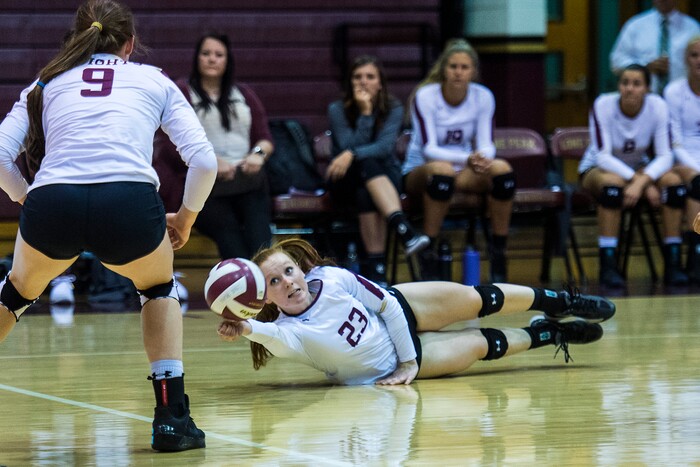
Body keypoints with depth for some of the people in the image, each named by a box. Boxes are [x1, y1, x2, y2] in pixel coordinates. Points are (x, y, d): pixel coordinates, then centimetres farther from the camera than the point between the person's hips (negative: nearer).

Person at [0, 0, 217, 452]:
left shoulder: (48, 83, 27)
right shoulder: (155, 81, 25)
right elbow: (204, 161, 14)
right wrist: (185, 217, 30)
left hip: (52, 205, 1)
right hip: (130, 203, -1)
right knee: (159, 288, 32)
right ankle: (172, 418, 19)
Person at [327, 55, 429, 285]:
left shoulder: (393, 108, -2)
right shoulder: (337, 110, -5)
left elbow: (385, 146, -19)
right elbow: (350, 146, -17)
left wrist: (352, 155, -35)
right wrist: (365, 113, -21)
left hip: (385, 175, 1)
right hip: (346, 180, -1)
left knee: (366, 194, -38)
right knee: (368, 164, -38)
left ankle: (377, 267, -46)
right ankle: (405, 231, -55)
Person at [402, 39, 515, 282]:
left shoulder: (483, 97, -3)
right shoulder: (425, 96, -14)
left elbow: (486, 144, -6)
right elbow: (428, 148, -22)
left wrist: (483, 158, -32)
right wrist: (467, 159, -38)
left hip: (462, 171, 4)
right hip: (420, 171, -4)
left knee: (502, 169, -26)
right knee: (441, 170, -40)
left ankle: (498, 259, -19)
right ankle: (427, 259, -35)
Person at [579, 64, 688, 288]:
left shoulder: (658, 106, -16)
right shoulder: (603, 105, -22)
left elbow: (665, 156, -18)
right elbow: (603, 156, -26)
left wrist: (641, 181, -37)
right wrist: (642, 182, -37)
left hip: (638, 170, 3)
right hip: (597, 169, -3)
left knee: (674, 182, -26)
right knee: (614, 184, -38)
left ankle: (672, 265, -20)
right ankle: (608, 267, -36)